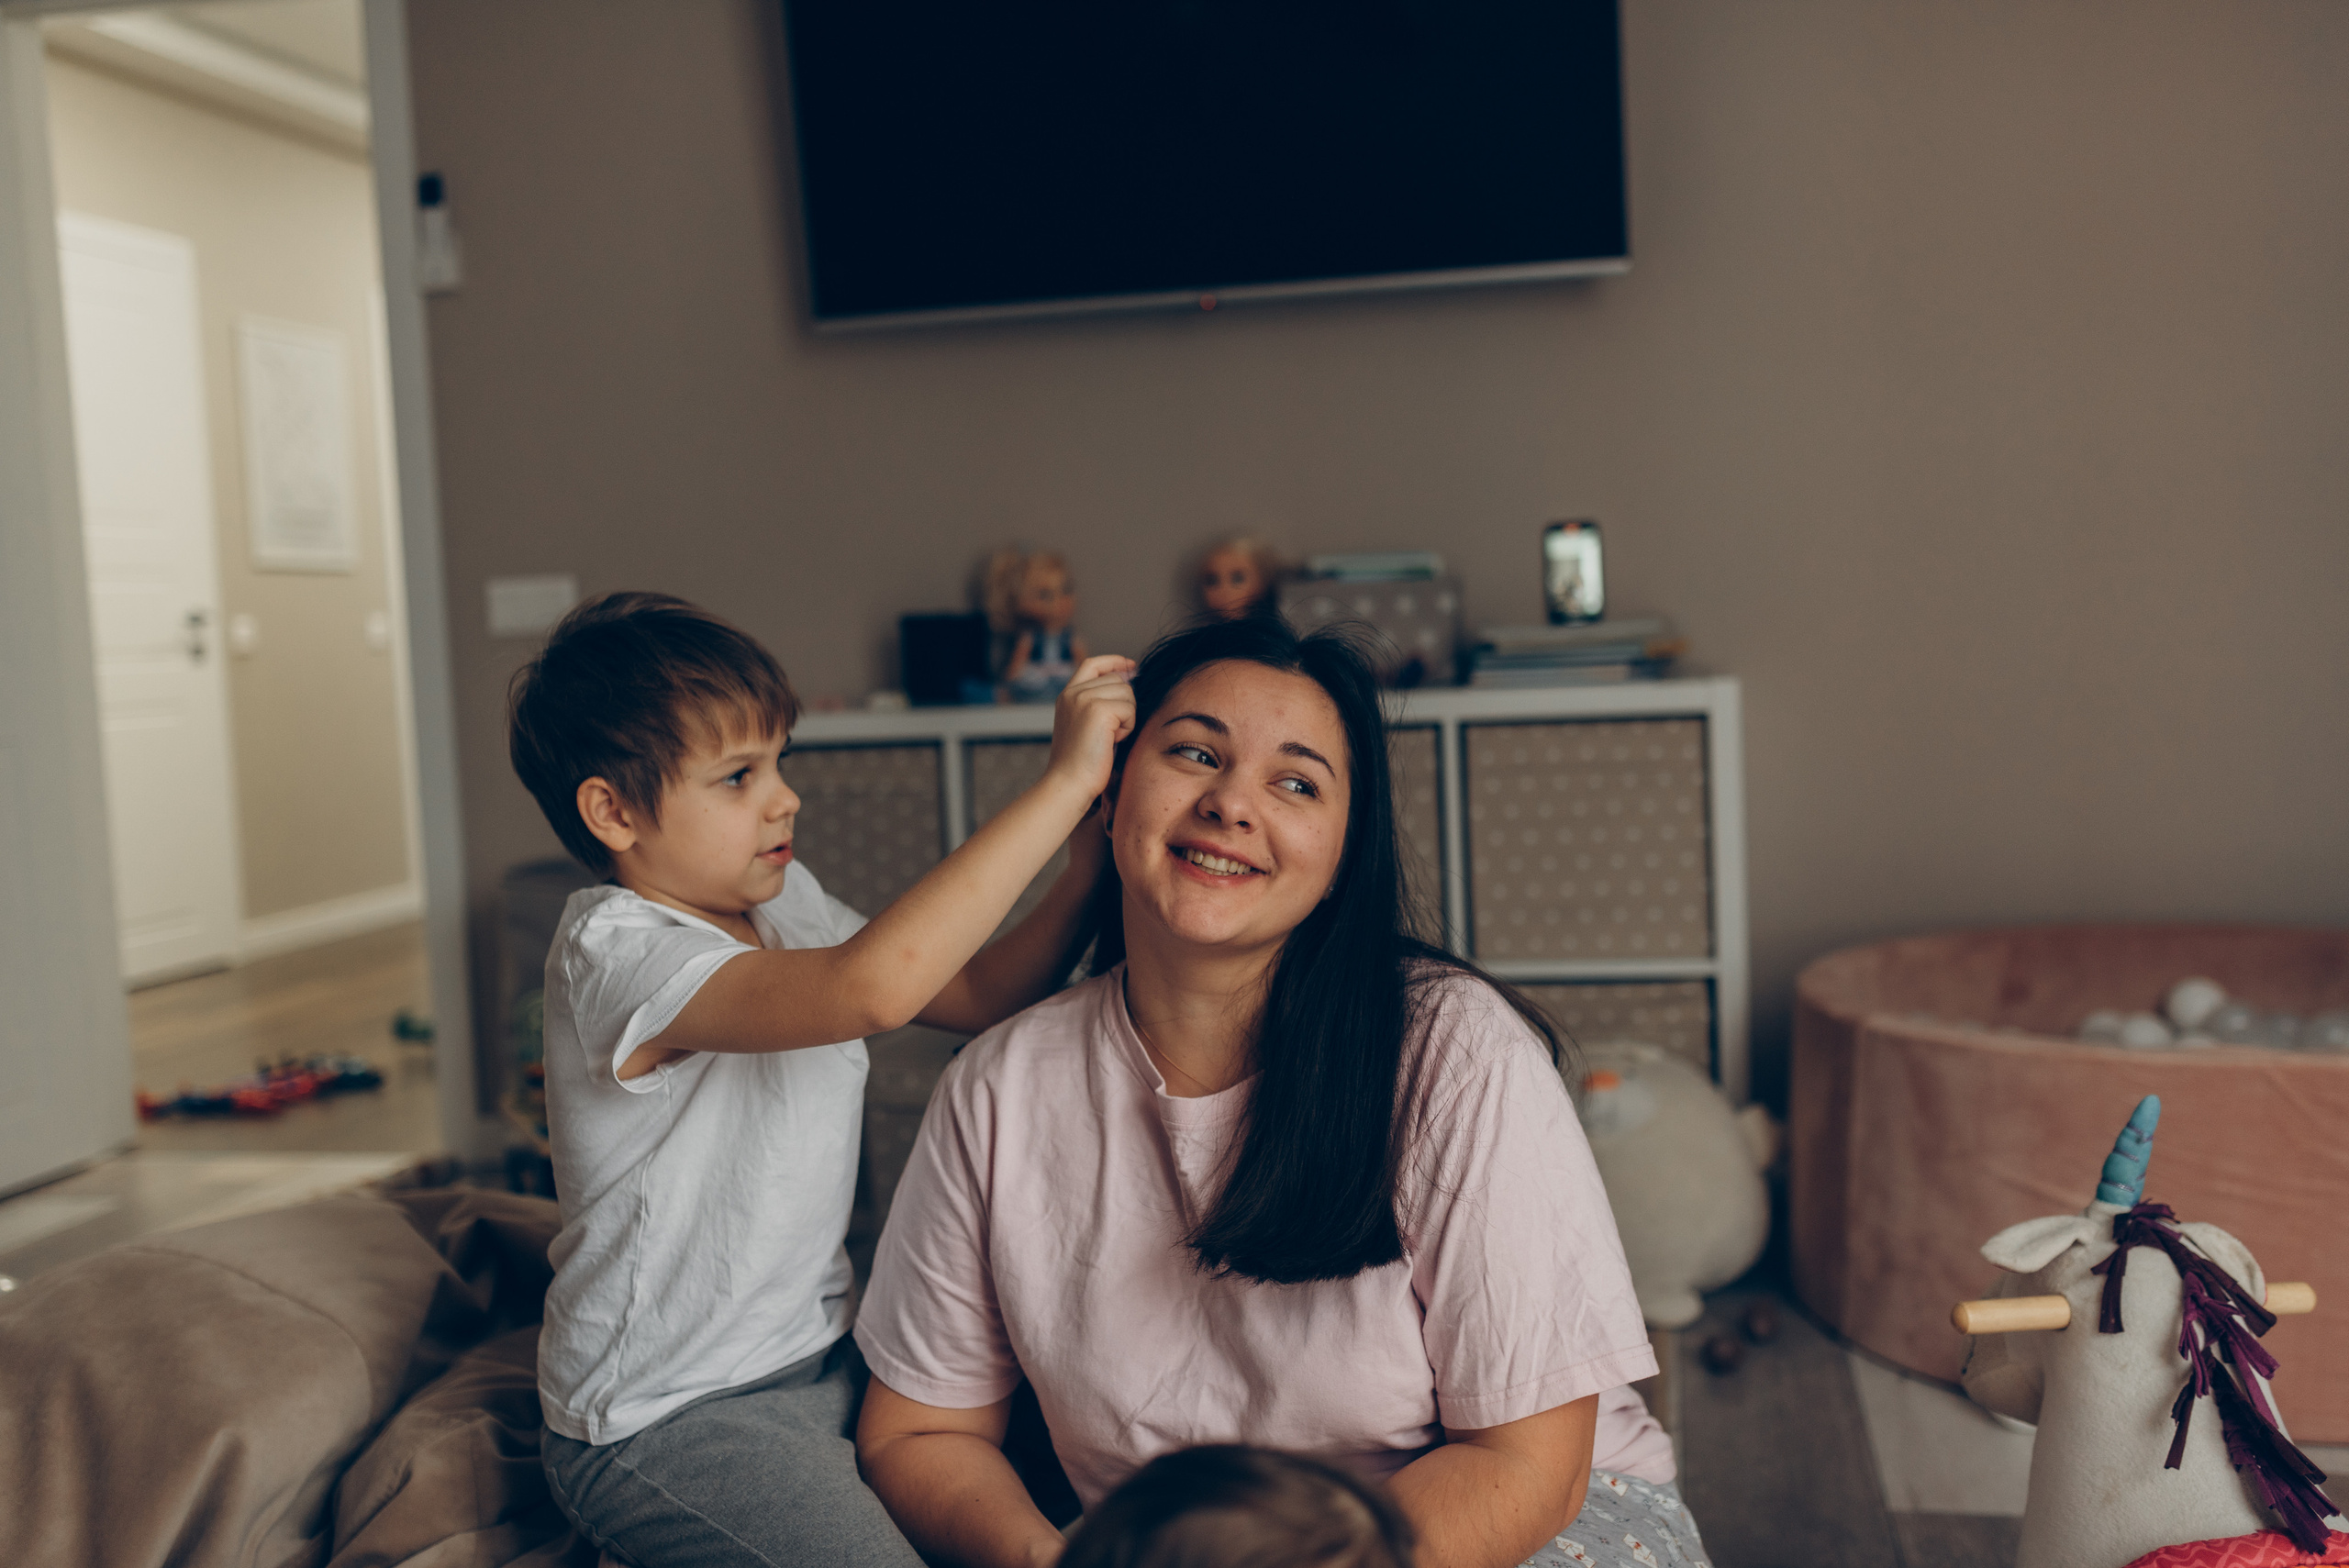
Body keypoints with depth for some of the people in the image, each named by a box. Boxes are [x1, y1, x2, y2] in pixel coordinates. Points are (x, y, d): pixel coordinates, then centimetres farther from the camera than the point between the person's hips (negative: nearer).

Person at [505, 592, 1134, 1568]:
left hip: (816, 1359, 8)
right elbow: (873, 986, -40)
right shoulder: (616, 954, -23)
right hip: (665, 1418, -7)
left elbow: (986, 994, 4)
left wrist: (1100, 840, -12)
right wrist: (1064, 782, -36)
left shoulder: (782, 904, 4)